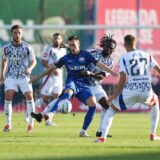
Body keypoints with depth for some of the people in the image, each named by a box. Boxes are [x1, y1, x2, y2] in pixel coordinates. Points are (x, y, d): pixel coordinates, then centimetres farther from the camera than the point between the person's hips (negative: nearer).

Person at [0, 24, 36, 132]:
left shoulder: (27, 47, -5)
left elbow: (33, 61, 2)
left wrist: (30, 68, -18)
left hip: (24, 76, -1)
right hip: (11, 76, 1)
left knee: (29, 96, -9)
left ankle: (31, 122, 6)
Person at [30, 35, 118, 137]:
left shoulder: (85, 55, 6)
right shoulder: (66, 58, 9)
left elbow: (99, 64, -3)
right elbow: (52, 68, 18)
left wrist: (111, 72, -18)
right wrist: (37, 78, 22)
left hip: (83, 85, 2)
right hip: (72, 82, -2)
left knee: (93, 104, -21)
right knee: (67, 94, -38)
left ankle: (84, 131, -6)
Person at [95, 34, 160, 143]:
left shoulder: (124, 58, 2)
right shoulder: (147, 56, 12)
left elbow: (123, 79, -7)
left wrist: (115, 95, 1)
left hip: (130, 92, -2)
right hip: (146, 92, 2)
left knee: (112, 109, 18)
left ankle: (103, 137, 2)